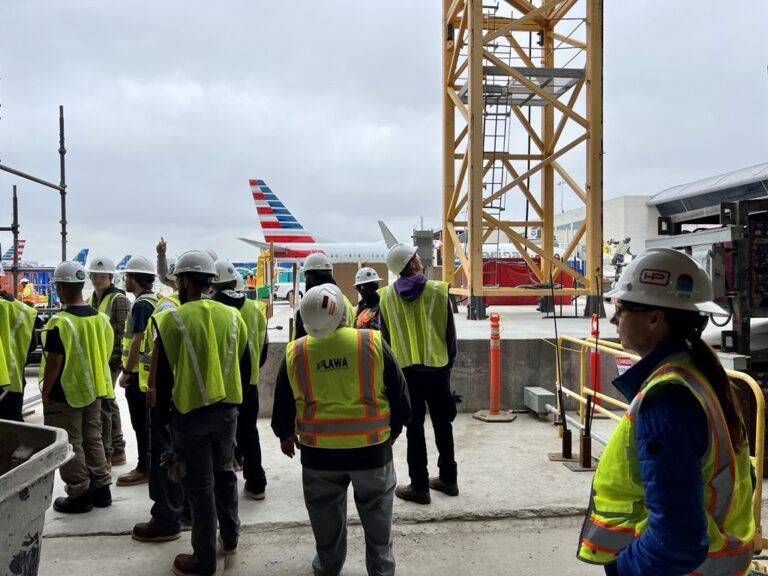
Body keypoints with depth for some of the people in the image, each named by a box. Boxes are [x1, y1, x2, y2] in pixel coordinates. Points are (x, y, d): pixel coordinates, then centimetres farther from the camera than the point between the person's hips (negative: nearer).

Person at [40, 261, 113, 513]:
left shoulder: (59, 323, -20)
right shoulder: (101, 318, 1)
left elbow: (54, 363, -18)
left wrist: (45, 394, -7)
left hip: (65, 394, -7)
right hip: (94, 390, 7)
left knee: (70, 445, 6)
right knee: (93, 439, 17)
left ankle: (79, 495, 14)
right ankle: (101, 488, 24)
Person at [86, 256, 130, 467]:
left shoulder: (118, 299, -11)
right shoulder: (92, 300, 15)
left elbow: (122, 332, -15)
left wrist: (113, 358, -18)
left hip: (110, 359, -9)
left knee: (102, 404, -8)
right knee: (108, 403, 13)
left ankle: (104, 454, 0)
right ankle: (117, 451, 22)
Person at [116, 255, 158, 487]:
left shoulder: (141, 304, -17)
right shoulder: (154, 301, 12)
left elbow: (137, 341, -21)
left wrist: (126, 371, -16)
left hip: (139, 372, -10)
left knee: (141, 423, -2)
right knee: (149, 421, 16)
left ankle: (144, 469, 5)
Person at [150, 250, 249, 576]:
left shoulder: (172, 320, -12)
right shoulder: (233, 317, 2)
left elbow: (162, 375, -8)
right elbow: (245, 368, 8)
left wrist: (163, 414, 5)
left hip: (190, 411, -5)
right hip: (227, 409, 5)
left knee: (199, 483, 5)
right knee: (224, 471, 21)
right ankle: (230, 537, 36)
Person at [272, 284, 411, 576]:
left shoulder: (295, 353, -9)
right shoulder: (374, 343, -13)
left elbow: (283, 404, 3)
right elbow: (398, 394, -3)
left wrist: (285, 434, 21)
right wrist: (395, 428, 14)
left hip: (319, 450, 1)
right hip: (371, 447, -1)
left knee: (326, 512, 21)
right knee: (376, 509, 19)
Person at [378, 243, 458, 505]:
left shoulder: (386, 296, -1)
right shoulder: (438, 290, -6)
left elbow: (386, 337, 7)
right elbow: (450, 332, 1)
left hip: (406, 370, 0)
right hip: (437, 367, 0)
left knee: (414, 428, 7)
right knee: (443, 425, 14)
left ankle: (419, 486, 11)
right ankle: (448, 479, 26)